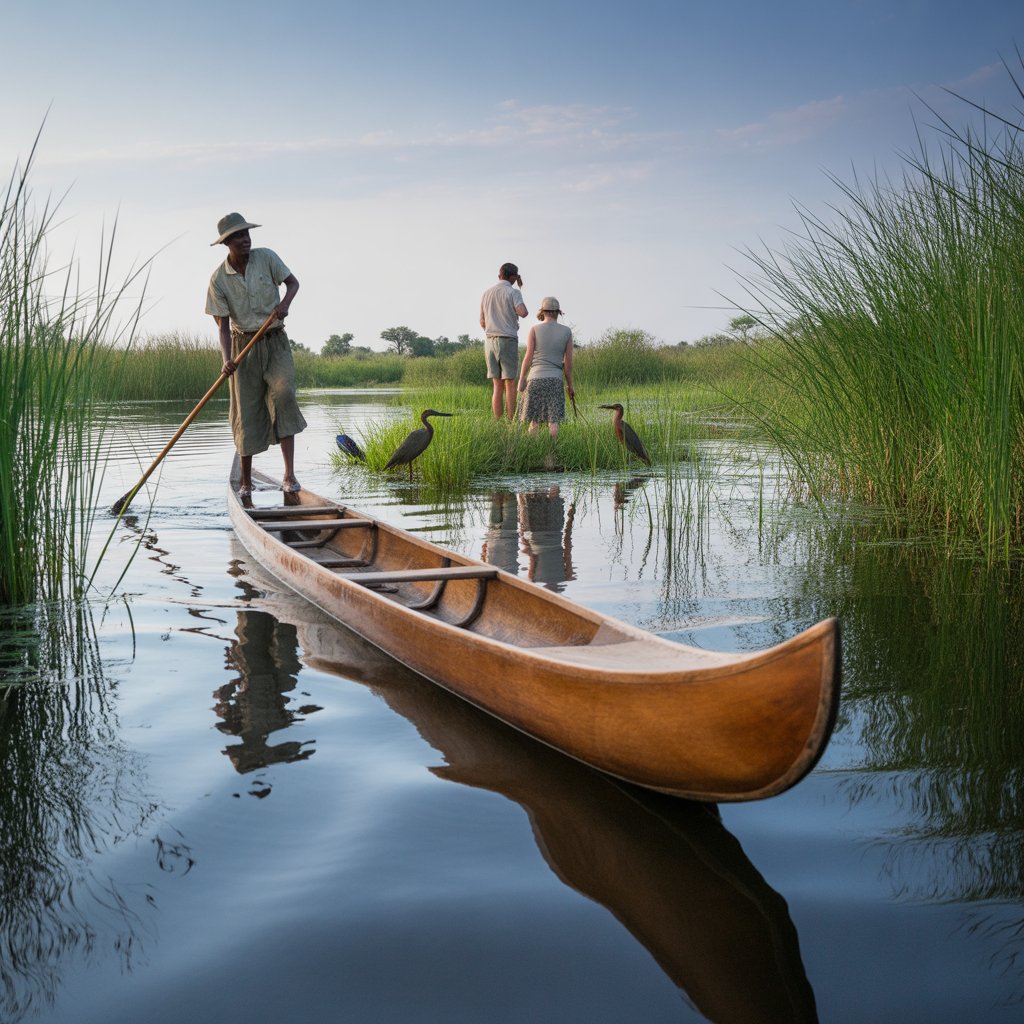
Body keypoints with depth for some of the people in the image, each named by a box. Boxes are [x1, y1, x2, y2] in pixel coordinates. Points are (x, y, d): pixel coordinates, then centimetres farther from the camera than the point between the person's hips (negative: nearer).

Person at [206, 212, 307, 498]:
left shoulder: (266, 258, -5)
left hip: (276, 342, 0)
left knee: (283, 393, -23)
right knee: (246, 411, 0)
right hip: (244, 345, 0)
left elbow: (293, 282, 6)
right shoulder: (218, 280, -7)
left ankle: (289, 474, -23)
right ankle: (246, 482, 14)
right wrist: (227, 358, -23)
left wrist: (285, 303, -17)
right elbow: (223, 325, -7)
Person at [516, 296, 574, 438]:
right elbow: (568, 362, 4)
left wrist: (521, 379, 4)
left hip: (536, 378, -1)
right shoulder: (566, 332, 4)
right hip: (555, 379, 1)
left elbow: (528, 357, -4)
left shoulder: (535, 329, -1)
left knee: (534, 418, 5)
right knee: (553, 419, -1)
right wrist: (570, 385, 12)